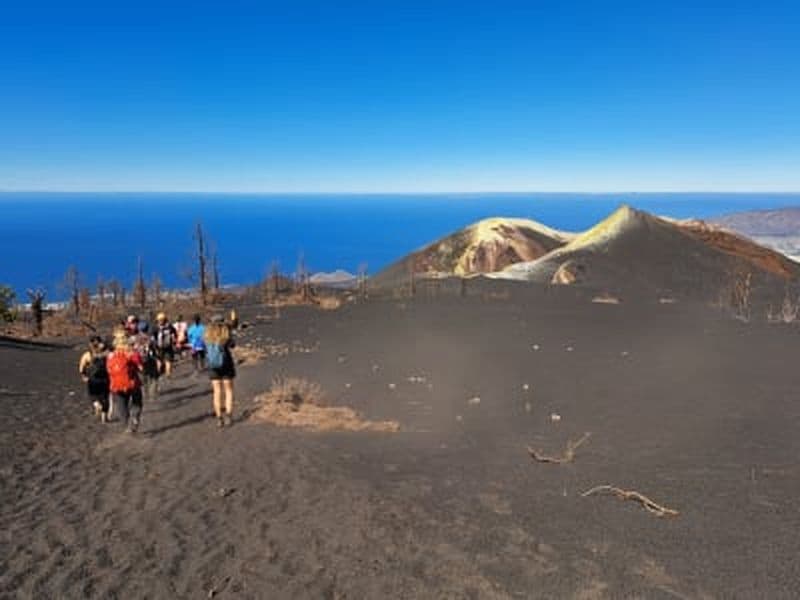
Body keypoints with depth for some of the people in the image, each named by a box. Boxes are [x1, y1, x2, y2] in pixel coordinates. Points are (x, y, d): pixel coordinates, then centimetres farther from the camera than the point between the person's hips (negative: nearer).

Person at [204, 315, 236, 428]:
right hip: (226, 364, -2)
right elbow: (232, 345, 8)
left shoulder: (208, 336, -1)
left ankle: (219, 418, 6)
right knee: (229, 391, 8)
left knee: (217, 392, 8)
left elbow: (206, 349, 10)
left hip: (213, 366, 2)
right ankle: (228, 415, -3)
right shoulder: (226, 334, -7)